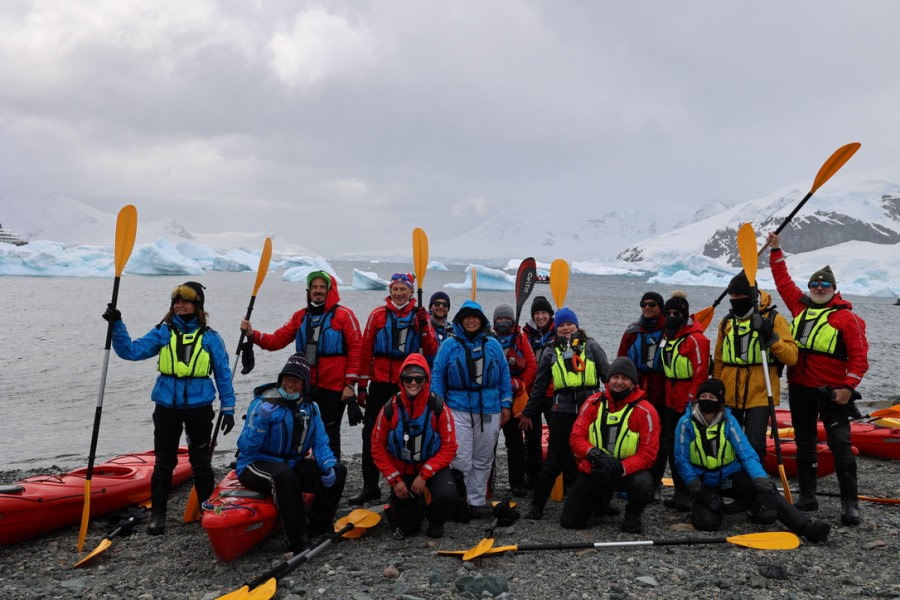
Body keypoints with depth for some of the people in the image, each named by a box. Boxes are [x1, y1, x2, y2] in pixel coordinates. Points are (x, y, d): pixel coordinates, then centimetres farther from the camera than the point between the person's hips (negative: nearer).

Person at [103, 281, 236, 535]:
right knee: (163, 462, 10)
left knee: (201, 462, 10)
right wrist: (117, 326, -16)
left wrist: (228, 408, -2)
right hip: (166, 407, 1)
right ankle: (157, 513, 23)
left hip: (199, 407, -1)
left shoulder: (210, 337, 0)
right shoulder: (163, 333, 4)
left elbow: (223, 374, 2)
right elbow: (131, 351, -3)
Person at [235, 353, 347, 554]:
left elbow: (320, 444, 0)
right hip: (255, 466, -6)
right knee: (284, 474, -39)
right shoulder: (264, 404, -14)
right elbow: (245, 447, -19)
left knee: (337, 471, -11)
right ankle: (298, 540, -30)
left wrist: (329, 466, -20)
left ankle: (315, 527, -2)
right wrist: (260, 422, -35)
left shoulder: (310, 408, 4)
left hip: (292, 465, 6)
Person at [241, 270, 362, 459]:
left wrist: (350, 383, -12)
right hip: (306, 387, 5)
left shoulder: (343, 315, -5)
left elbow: (356, 349, -9)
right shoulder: (301, 316, 11)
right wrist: (252, 334, -11)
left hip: (334, 388, -5)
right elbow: (277, 339, 5)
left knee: (329, 433, 5)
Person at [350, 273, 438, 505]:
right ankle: (370, 486, 14)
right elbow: (366, 350, 3)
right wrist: (362, 385, 2)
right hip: (380, 383, 1)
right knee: (371, 432, 3)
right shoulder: (378, 315, 3)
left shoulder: (420, 315, 3)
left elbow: (431, 351, -6)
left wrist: (424, 325, -19)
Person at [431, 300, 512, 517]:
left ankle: (477, 502, 23)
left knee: (483, 460, 10)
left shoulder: (493, 344, 8)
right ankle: (458, 502, 9)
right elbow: (437, 375, 1)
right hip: (458, 408, -3)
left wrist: (506, 405, 6)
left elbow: (504, 375, 11)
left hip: (489, 410, 3)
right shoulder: (449, 344, 2)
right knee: (460, 460, -8)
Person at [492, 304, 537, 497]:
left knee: (515, 441, 7)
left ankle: (517, 483, 14)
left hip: (515, 399, 0)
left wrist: (519, 385, -7)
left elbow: (532, 366, 1)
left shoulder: (521, 339, 4)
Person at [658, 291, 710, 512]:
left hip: (688, 404, -9)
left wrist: (691, 400, -18)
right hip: (671, 402, 9)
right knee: (672, 446, 11)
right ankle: (680, 492, 22)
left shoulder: (695, 339, -14)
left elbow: (701, 373, -16)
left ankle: (690, 494, 5)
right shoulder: (668, 337, 13)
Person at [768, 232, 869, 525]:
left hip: (831, 393, -6)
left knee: (840, 446, -7)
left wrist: (848, 387, -17)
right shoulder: (801, 306, 10)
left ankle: (850, 504, 0)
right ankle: (807, 497, 23)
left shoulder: (846, 317, -6)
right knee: (804, 445, 13)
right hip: (800, 390, 6)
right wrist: (776, 251, 22)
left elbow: (860, 356, -10)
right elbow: (784, 281, 21)